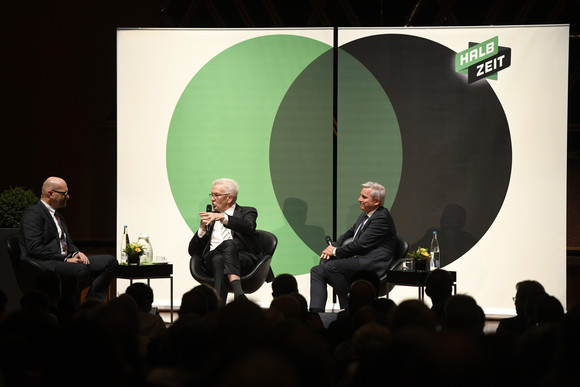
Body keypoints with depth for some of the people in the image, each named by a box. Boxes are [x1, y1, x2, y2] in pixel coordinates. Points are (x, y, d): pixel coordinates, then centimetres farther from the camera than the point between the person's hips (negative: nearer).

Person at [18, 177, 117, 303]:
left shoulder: (58, 215, 25)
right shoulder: (33, 213, -7)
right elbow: (35, 248, -17)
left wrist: (76, 253, 2)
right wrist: (65, 259, -18)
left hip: (64, 260, 10)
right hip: (44, 264, -10)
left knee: (110, 261, -3)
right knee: (81, 269, -38)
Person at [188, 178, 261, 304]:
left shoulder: (247, 212, 19)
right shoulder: (209, 217, 29)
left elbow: (249, 227, -9)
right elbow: (193, 251, 20)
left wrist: (223, 217, -21)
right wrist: (203, 229, 3)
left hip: (243, 259, -2)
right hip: (212, 259, 2)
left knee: (229, 244, -36)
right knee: (218, 259, -36)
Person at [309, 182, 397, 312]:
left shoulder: (382, 218, -12)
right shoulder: (365, 215, 20)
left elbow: (361, 244, -17)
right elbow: (350, 233, 28)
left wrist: (336, 251, -7)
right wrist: (334, 246, 7)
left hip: (371, 264, -10)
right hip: (357, 260, 10)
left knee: (331, 267, -28)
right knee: (316, 271, -2)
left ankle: (348, 308, -15)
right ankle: (316, 312, -15)